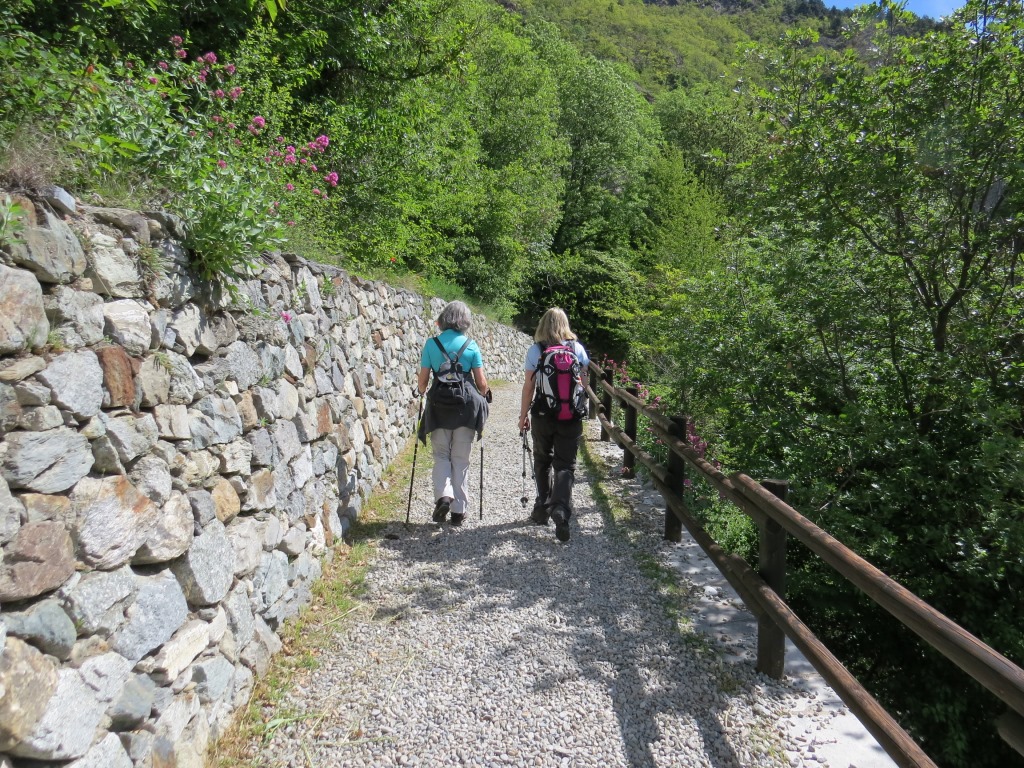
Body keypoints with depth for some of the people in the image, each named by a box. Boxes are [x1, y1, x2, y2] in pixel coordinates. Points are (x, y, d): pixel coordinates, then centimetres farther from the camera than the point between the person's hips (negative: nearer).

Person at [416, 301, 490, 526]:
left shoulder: (431, 344, -2)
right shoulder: (471, 345, -2)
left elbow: (422, 380, 0)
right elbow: (482, 383, 0)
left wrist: (421, 390, 23)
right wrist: (482, 398, 21)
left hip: (439, 406, 0)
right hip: (466, 406, 0)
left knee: (441, 455, 16)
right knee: (461, 458, 11)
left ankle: (443, 494, -8)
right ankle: (458, 510, 15)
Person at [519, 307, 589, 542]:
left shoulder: (535, 350, -5)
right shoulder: (577, 348, 0)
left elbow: (529, 386, -4)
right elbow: (584, 382, 3)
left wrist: (523, 415, 5)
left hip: (542, 415, 0)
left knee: (542, 461, 18)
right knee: (566, 464, 5)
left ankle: (543, 508, 27)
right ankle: (561, 510, -13)